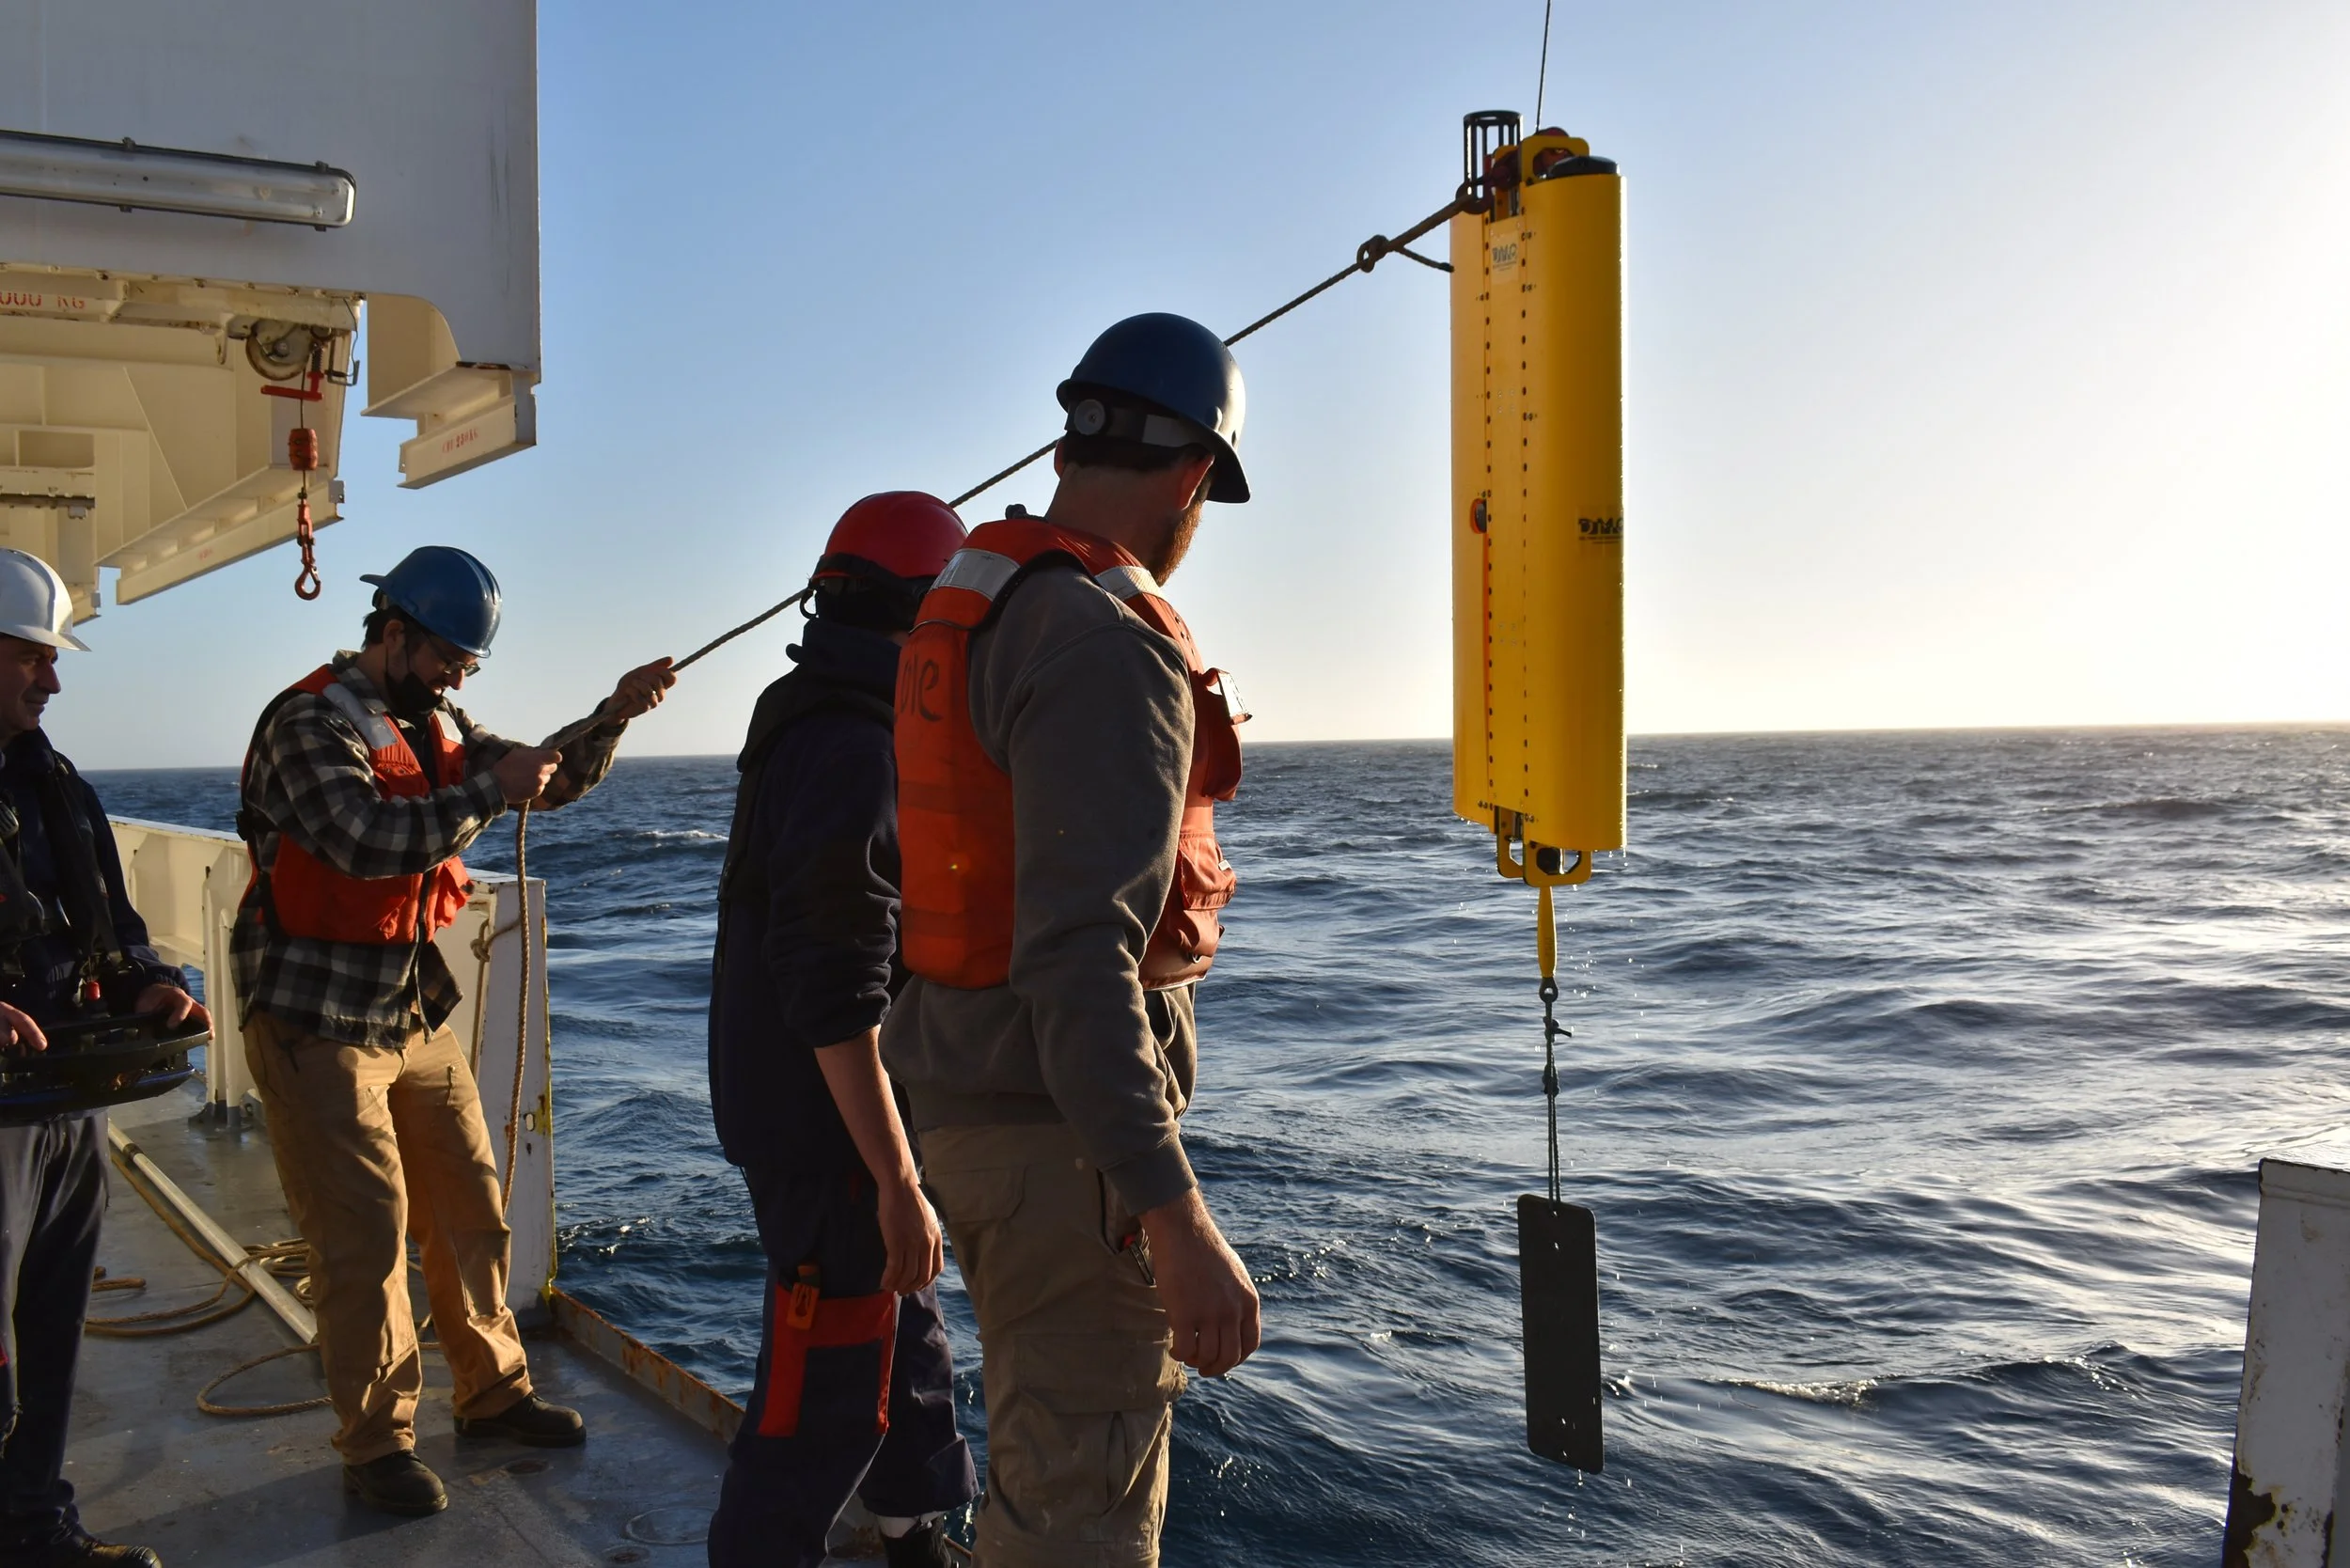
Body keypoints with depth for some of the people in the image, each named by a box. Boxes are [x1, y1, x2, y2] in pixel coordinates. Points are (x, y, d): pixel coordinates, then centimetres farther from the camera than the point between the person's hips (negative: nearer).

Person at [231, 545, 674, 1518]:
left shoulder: (436, 727, 11)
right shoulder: (312, 722, -15)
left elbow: (552, 781, 14)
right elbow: (370, 840, -30)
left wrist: (615, 715, -2)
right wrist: (486, 792, -23)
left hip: (416, 1018, 8)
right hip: (318, 1025, -8)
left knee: (470, 1209, 13)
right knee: (367, 1236, -3)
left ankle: (491, 1392, 29)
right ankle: (375, 1443, 12)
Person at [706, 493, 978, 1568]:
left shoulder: (812, 731, 10)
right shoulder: (852, 753, -23)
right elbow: (839, 1001, -28)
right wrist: (896, 1182, -26)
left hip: (795, 1109, 11)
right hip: (829, 1131, -11)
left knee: (907, 1337, 24)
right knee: (827, 1398, 1)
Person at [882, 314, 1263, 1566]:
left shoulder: (962, 607, 9)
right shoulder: (1113, 642, -22)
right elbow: (1079, 955, -30)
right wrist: (1176, 1222, -32)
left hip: (961, 1090, 10)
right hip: (1060, 1131, -10)